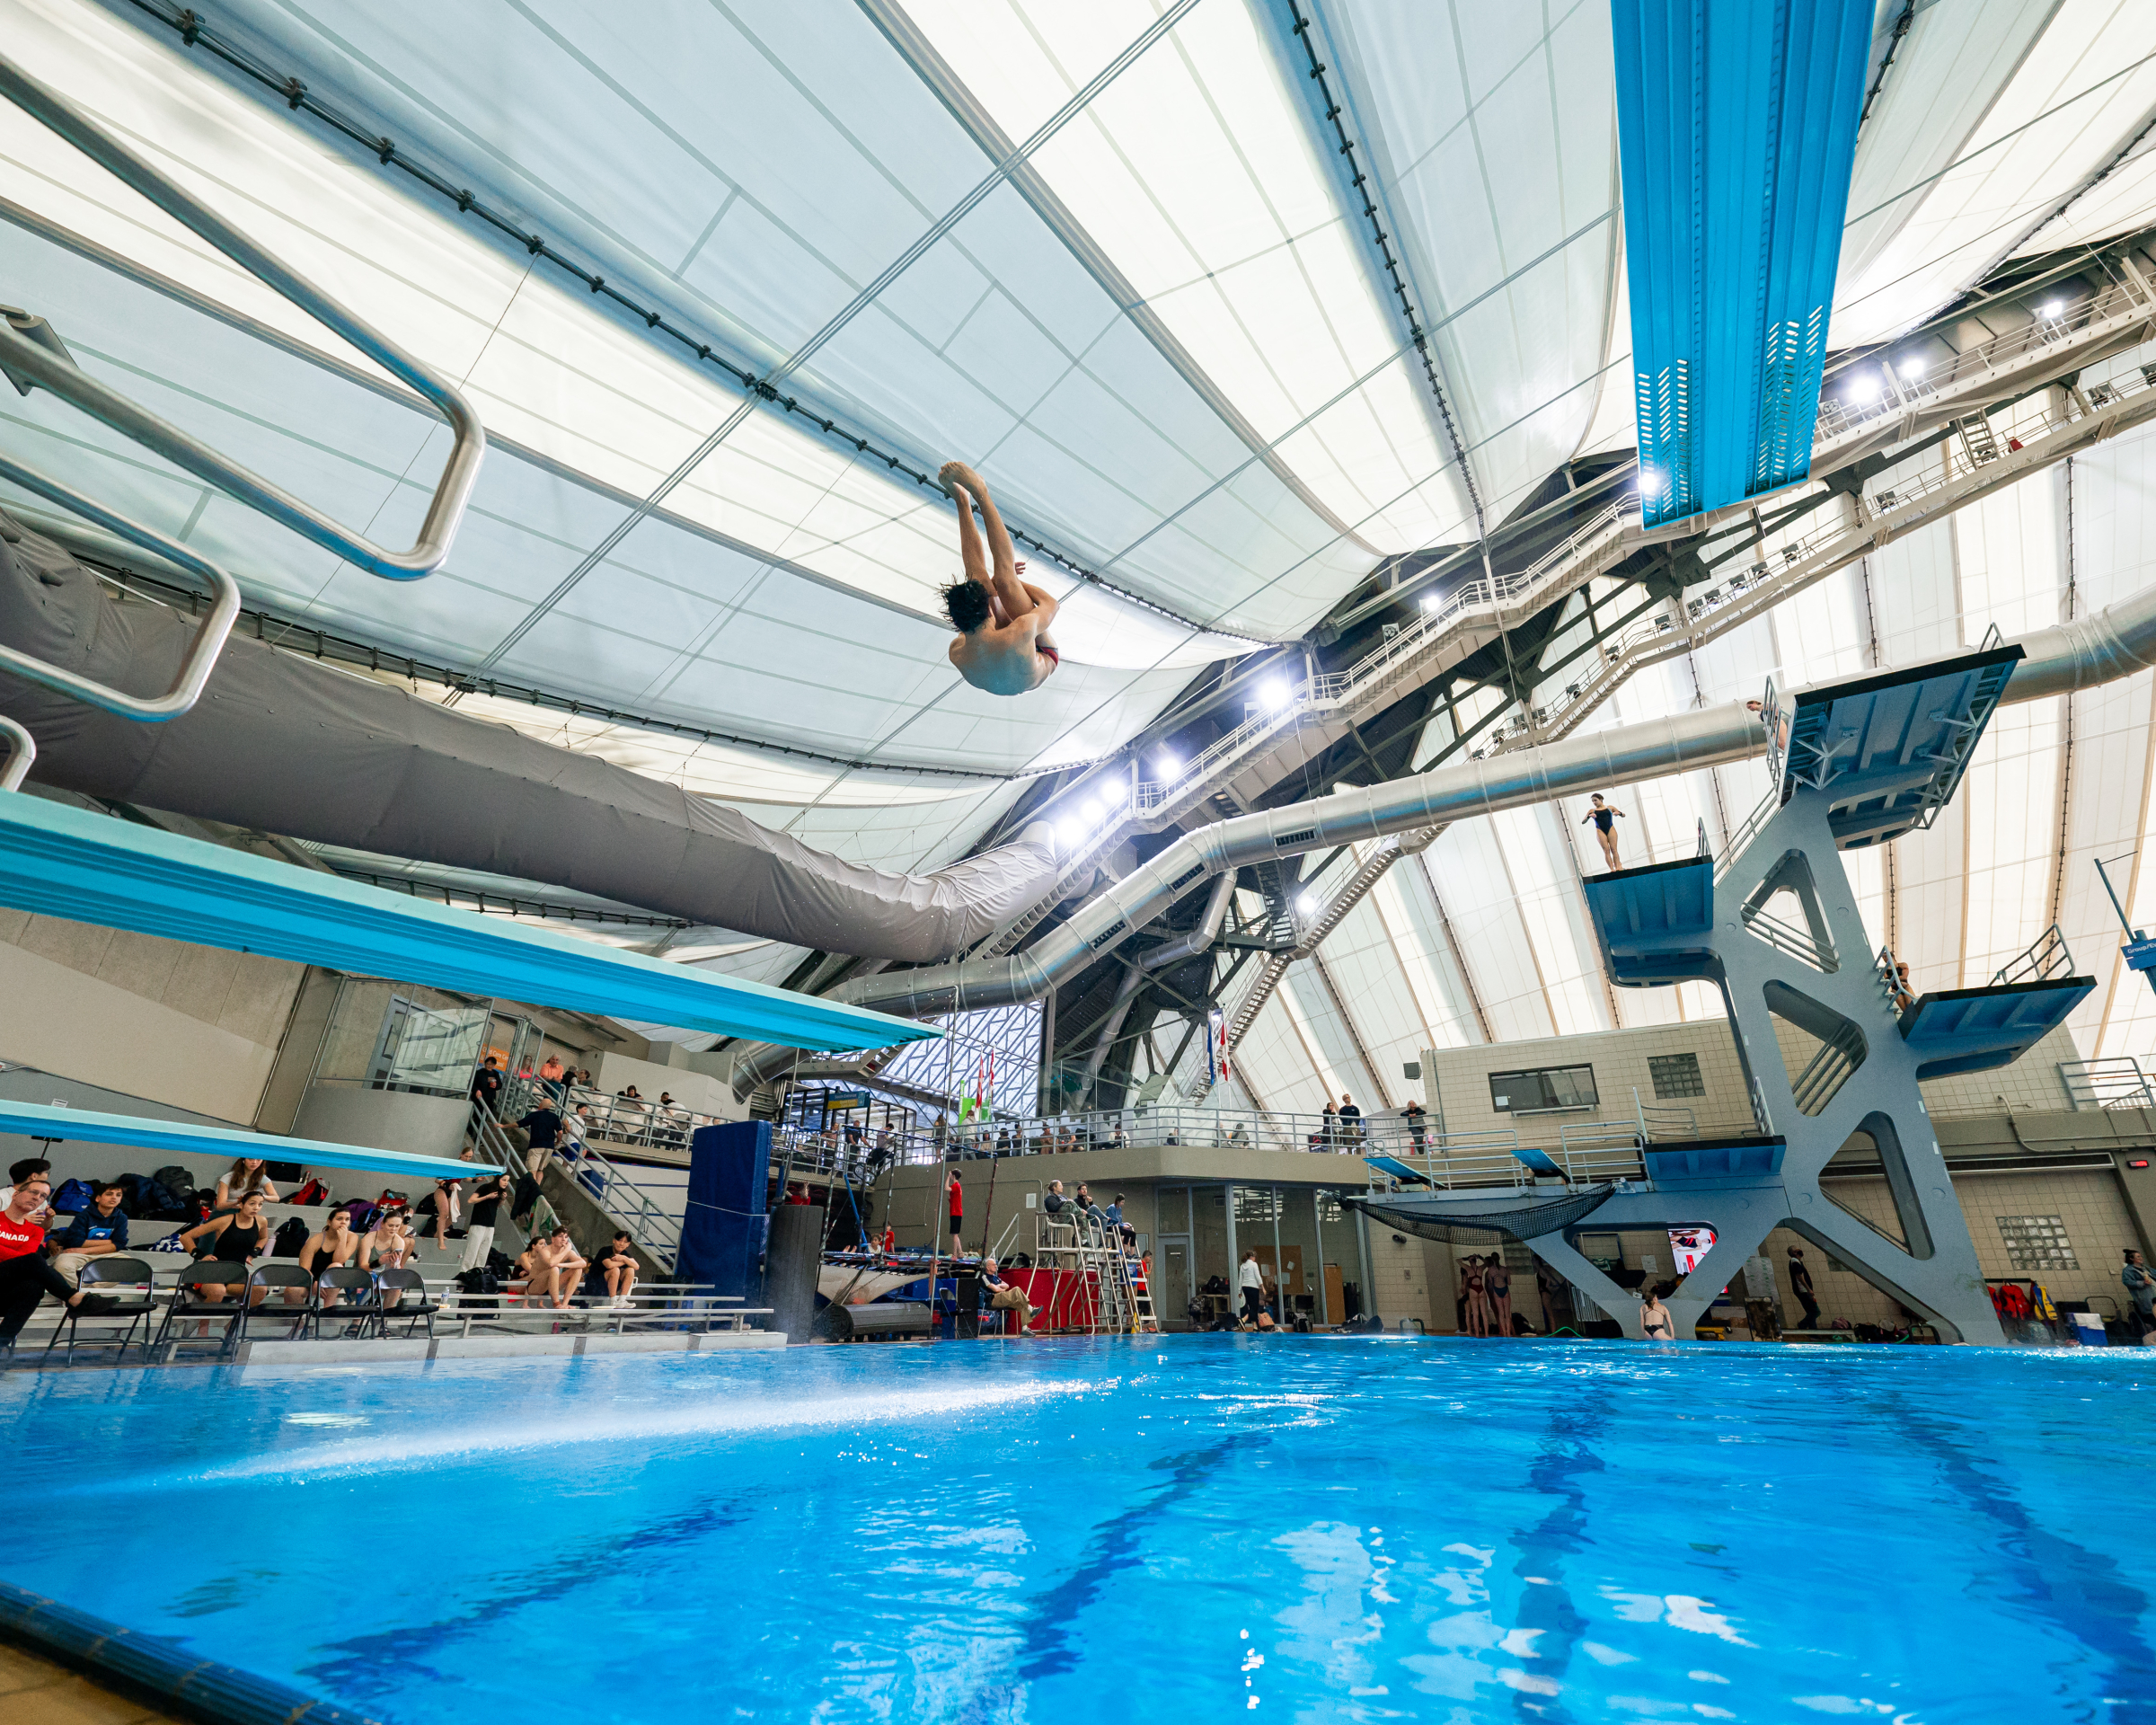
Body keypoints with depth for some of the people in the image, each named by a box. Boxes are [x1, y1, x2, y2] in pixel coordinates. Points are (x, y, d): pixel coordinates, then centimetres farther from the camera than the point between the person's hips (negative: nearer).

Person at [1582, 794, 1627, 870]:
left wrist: (1619, 813, -9)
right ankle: (1612, 868, -16)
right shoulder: (1592, 811, 13)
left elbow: (1624, 815, 14)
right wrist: (1589, 816, -13)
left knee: (1613, 848, -10)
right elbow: (1583, 822, 6)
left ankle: (1618, 866, -15)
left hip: (1610, 829, 0)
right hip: (1600, 831, 0)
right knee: (1606, 850, -10)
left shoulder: (1610, 807, 14)